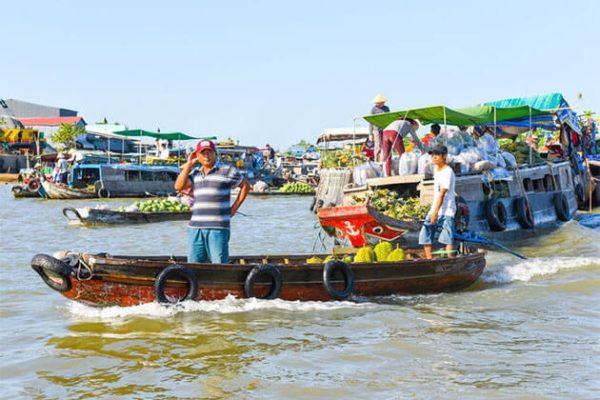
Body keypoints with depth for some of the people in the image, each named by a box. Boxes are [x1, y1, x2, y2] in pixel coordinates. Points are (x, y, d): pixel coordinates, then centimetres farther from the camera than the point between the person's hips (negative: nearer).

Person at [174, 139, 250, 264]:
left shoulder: (227, 171, 2)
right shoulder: (195, 173, 16)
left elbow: (245, 186, 9)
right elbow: (179, 186, 2)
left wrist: (234, 208, 2)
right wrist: (189, 164, 5)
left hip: (218, 228, -5)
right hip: (195, 227, 5)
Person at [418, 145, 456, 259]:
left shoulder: (447, 172, -13)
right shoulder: (436, 168, 14)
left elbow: (442, 194, -18)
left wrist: (435, 213, -21)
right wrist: (433, 212, 19)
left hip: (446, 210, -9)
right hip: (435, 208, 9)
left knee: (448, 237, -12)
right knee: (425, 235, 5)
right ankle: (429, 260, 11)